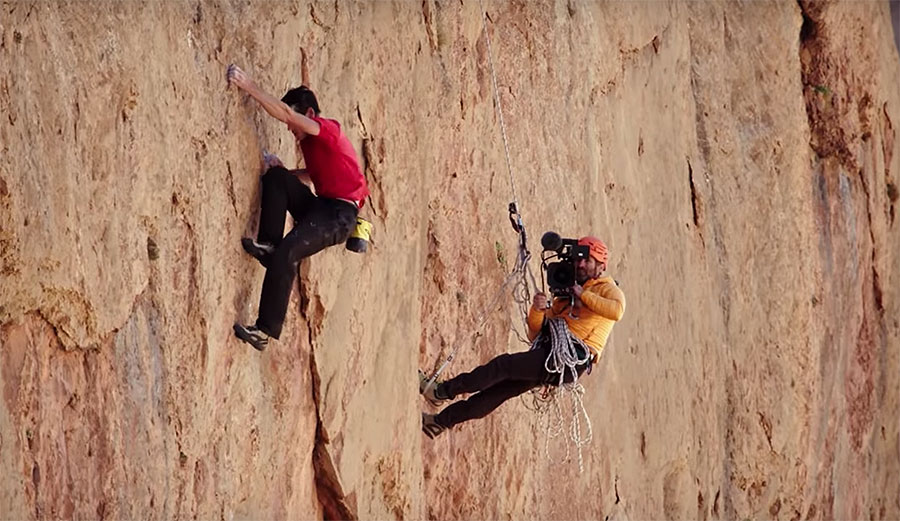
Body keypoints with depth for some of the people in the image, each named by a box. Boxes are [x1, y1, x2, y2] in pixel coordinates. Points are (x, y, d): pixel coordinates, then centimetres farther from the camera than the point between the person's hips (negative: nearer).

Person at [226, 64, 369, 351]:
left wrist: (249, 87, -29)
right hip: (319, 206, 10)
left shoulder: (327, 130, -10)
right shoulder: (309, 141, 18)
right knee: (275, 177, -2)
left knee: (287, 252, -27)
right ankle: (268, 245, -13)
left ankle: (266, 330, -27)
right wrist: (283, 171, 10)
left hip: (339, 216, -10)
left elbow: (286, 113, -24)